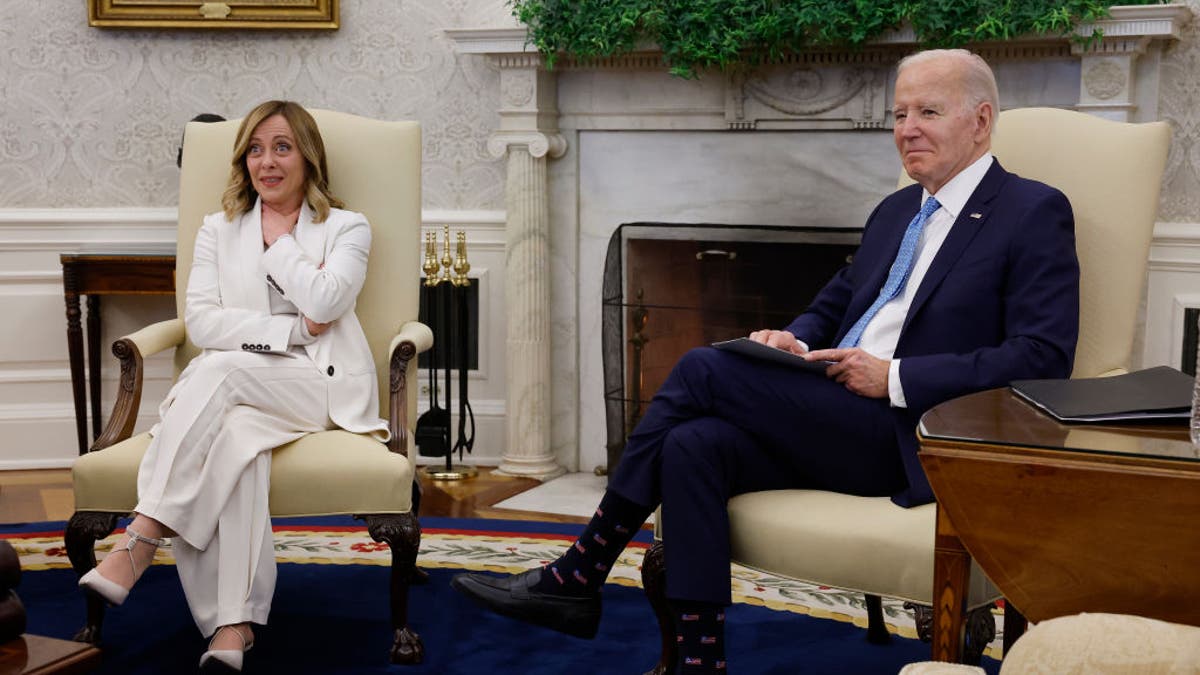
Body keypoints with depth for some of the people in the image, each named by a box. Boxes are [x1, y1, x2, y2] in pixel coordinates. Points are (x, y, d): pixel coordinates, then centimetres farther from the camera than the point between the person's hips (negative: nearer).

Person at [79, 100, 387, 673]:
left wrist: (278, 239, 4)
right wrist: (293, 330, -7)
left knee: (218, 368, -32)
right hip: (241, 395, 2)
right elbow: (200, 321, 3)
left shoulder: (346, 229, 13)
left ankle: (141, 539, -38)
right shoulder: (219, 230, 20)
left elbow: (325, 302, -9)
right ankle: (232, 625, -43)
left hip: (322, 387, -2)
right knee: (236, 437, -35)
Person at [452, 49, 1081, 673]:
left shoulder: (1036, 214, -1)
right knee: (693, 445, -23)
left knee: (704, 369, -20)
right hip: (837, 422, 7)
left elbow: (1045, 357, -12)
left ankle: (578, 574, -9)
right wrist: (793, 341, 3)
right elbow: (830, 307, 29)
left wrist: (894, 377, -17)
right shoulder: (895, 211, 23)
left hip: (911, 441, -7)